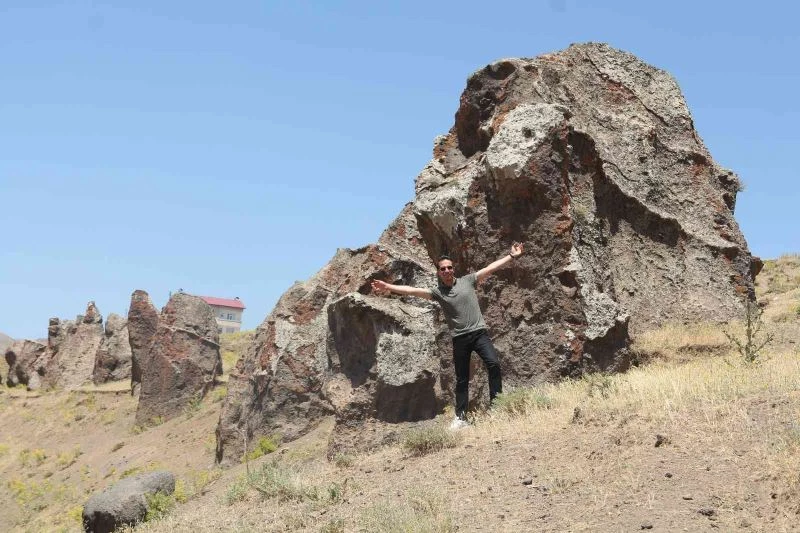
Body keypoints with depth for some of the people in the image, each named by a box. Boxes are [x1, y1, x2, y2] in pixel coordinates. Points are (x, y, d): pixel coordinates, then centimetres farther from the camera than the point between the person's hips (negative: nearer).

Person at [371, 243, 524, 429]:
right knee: (461, 379, 6)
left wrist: (512, 256, 0)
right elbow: (413, 290, -7)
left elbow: (491, 268, 3)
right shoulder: (437, 292, 3)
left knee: (493, 363, -20)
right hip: (460, 338, 1)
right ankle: (460, 417, 12)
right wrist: (388, 287, -17)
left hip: (479, 332, -1)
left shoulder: (467, 281, 5)